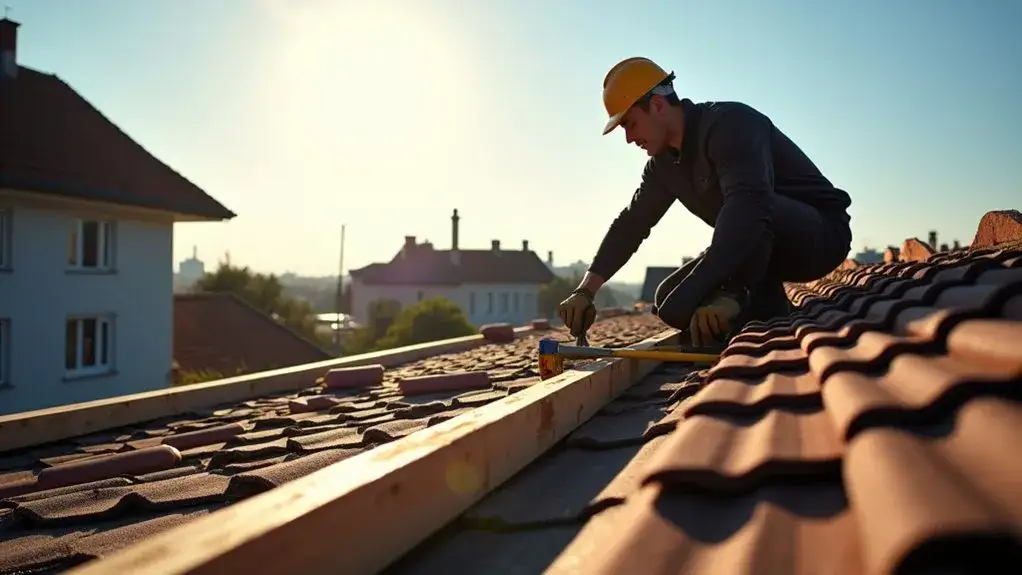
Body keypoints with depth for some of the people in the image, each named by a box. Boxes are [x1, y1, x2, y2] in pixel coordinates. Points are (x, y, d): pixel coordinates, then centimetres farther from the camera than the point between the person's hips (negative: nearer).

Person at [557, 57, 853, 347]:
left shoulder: (730, 123, -25)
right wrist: (585, 290, -6)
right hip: (778, 248, 8)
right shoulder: (664, 162, 3)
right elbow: (631, 223, 5)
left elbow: (750, 203, -41)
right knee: (671, 303, -3)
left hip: (823, 232, -8)